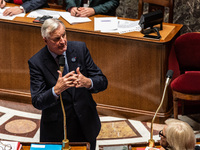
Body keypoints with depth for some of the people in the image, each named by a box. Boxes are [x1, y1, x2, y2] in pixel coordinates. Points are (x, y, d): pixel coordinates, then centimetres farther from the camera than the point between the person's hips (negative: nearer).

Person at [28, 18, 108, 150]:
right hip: (56, 130, -3)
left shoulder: (80, 48, -6)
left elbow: (103, 82, -6)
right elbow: (37, 102, -17)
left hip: (86, 125, 3)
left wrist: (87, 82, -28)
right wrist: (56, 90, -36)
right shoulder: (36, 62, -13)